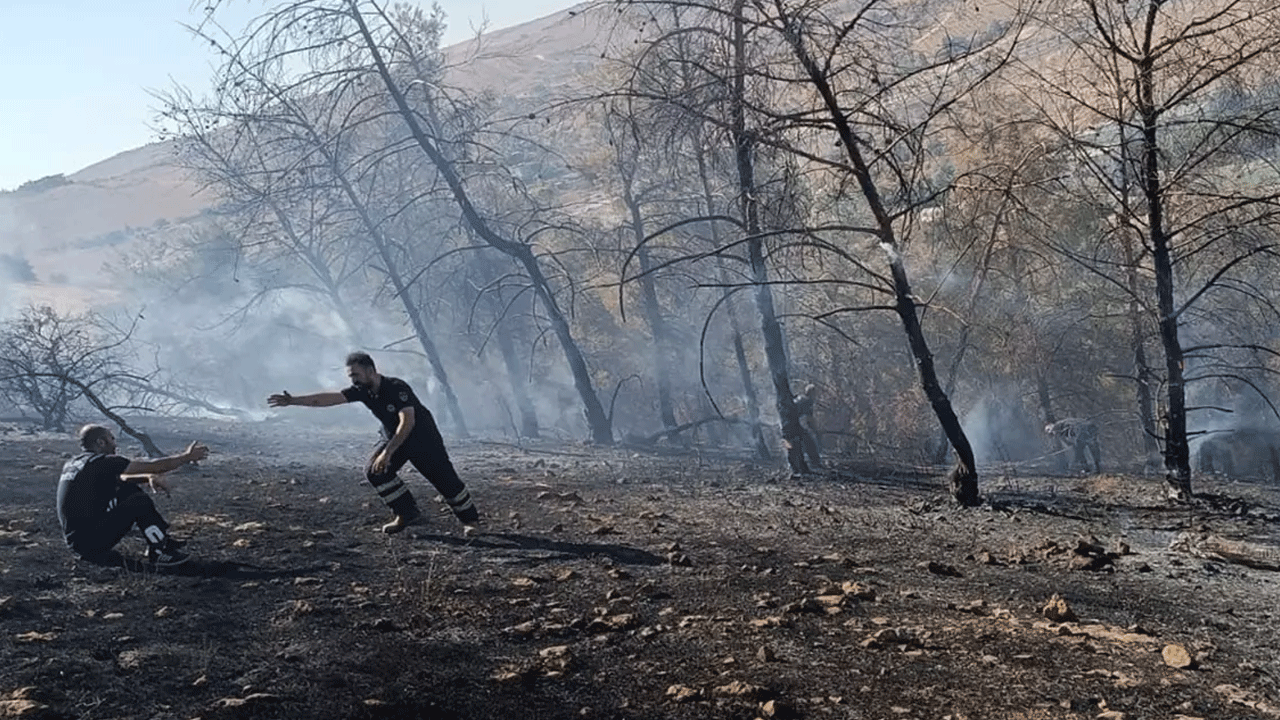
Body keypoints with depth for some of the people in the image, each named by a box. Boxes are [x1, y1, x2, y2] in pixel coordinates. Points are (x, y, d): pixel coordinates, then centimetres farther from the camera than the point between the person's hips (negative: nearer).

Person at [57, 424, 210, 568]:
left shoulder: (73, 464, 13)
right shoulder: (101, 462, -15)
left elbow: (120, 479, 21)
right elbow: (153, 466, -10)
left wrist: (149, 478, 5)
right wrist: (187, 457, 1)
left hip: (75, 540, 10)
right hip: (89, 542, -10)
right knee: (140, 502, -13)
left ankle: (163, 539, 17)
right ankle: (159, 553, -2)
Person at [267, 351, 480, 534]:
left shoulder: (397, 388, -29)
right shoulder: (362, 391, -10)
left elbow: (407, 422, -36)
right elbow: (326, 399, -16)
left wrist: (388, 452, -39)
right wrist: (293, 400, -26)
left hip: (423, 438, -6)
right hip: (393, 438, 7)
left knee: (444, 477, -7)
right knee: (375, 471, -12)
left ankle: (470, 518, 10)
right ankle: (407, 513, 1)